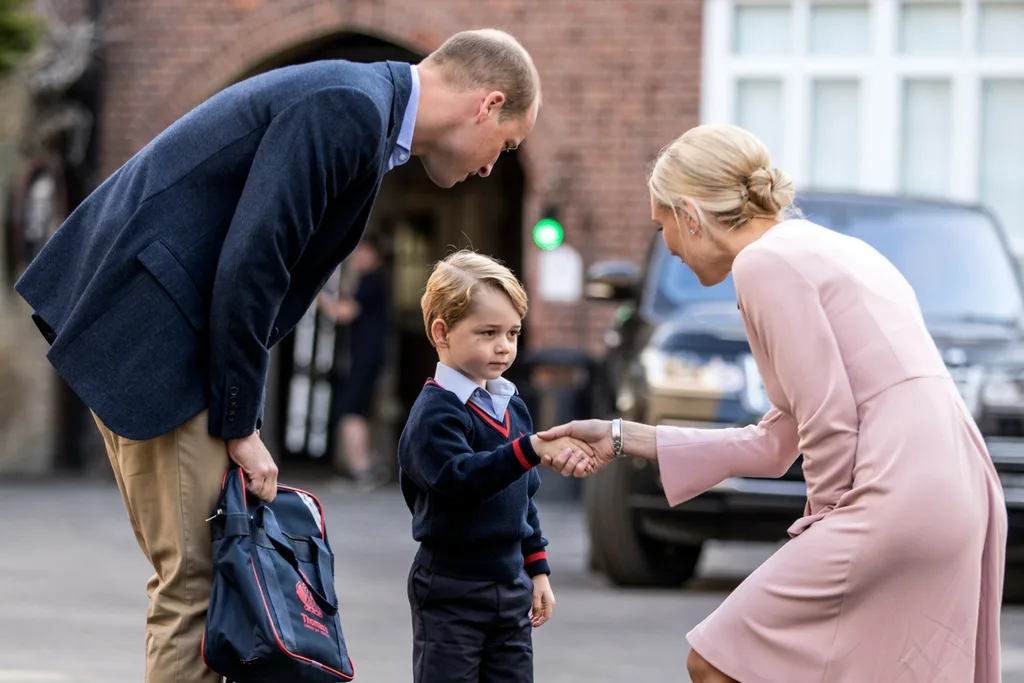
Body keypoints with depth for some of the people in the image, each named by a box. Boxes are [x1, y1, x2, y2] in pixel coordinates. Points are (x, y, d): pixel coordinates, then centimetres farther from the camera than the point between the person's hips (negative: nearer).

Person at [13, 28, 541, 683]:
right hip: (151, 330, -10)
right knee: (198, 575, -8)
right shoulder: (348, 108, -17)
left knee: (197, 570, 12)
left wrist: (241, 419, 10)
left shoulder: (360, 108, 15)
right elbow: (248, 267, -22)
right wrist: (240, 426, -14)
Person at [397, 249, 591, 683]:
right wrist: (530, 450, -43)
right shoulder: (435, 412, -15)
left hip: (510, 584, 7)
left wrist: (537, 568, 18)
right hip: (450, 590, -7)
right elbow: (459, 477, -33)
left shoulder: (512, 407, 11)